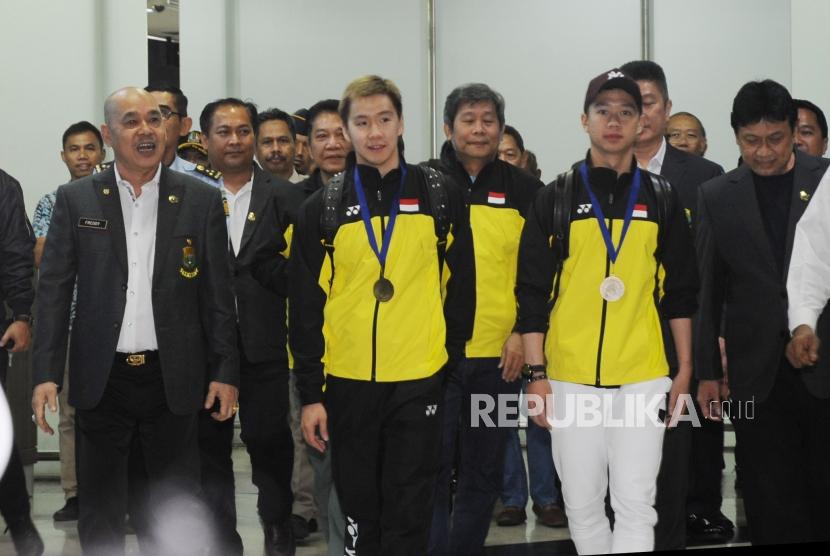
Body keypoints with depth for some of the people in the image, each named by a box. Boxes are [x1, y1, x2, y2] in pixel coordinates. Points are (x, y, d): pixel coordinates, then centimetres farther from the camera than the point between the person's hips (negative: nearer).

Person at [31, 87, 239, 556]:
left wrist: (225, 371, -1)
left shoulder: (202, 200, 1)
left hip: (173, 379, 0)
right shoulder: (76, 199, 2)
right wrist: (46, 374, -5)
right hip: (102, 378, 1)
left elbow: (218, 294, 2)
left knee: (178, 509, 8)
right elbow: (55, 290, 1)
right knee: (100, 511, 11)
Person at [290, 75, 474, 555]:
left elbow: (460, 288, 6)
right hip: (348, 383, 1)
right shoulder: (323, 208, 3)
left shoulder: (441, 197, 2)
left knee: (409, 516, 3)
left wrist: (453, 365, 3)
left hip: (419, 381, -1)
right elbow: (306, 306, 3)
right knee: (358, 509, 12)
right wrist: (310, 393, -1)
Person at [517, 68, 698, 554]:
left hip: (643, 378, 0)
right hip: (569, 379, 0)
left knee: (636, 506, -1)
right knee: (583, 505, 9)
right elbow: (532, 292, 2)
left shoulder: (662, 199, 7)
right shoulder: (556, 200, 3)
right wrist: (536, 374, -3)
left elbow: (681, 290, 10)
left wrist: (685, 368, 6)